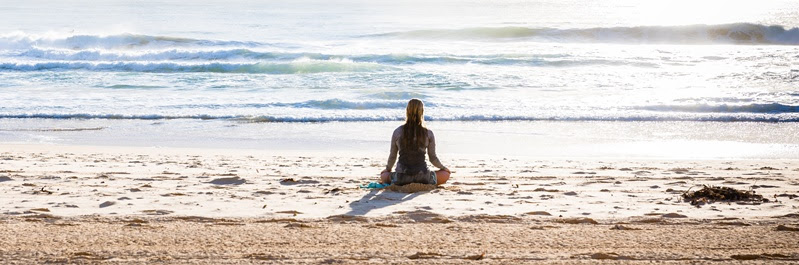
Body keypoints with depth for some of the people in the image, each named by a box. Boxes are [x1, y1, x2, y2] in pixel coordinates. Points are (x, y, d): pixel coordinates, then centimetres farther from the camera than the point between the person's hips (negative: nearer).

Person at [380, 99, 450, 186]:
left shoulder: (397, 132, -2)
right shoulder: (428, 134, -4)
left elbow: (392, 156, 7)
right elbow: (433, 158, 5)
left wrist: (388, 169, 28)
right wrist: (443, 168, 25)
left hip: (401, 177, 1)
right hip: (422, 177, -1)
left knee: (383, 175, 32)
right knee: (446, 174, 21)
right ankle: (422, 184, 6)